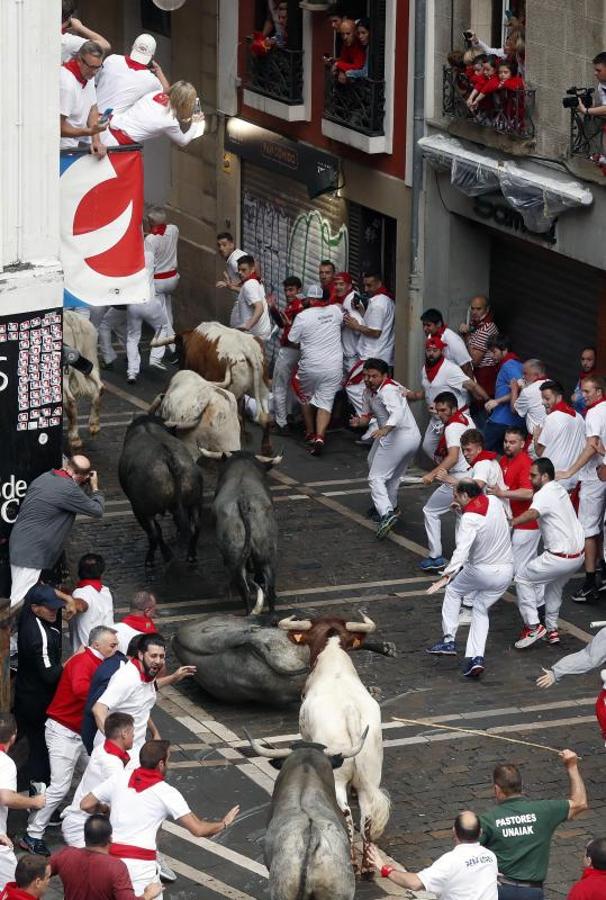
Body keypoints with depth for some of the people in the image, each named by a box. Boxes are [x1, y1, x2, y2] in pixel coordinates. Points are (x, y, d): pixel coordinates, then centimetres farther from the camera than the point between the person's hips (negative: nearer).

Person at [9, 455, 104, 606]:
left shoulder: (44, 478, 8)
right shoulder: (68, 489, -19)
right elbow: (97, 511, -8)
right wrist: (95, 487, 7)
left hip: (19, 545, 10)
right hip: (31, 553, -10)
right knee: (19, 601, -8)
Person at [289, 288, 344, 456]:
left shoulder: (302, 317, -11)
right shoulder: (336, 310, -2)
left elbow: (291, 341, -2)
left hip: (311, 365, -2)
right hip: (334, 366, 2)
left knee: (306, 397, 23)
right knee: (325, 402, 3)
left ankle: (310, 433, 30)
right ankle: (320, 437, -16)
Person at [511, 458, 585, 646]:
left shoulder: (544, 495, -17)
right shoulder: (558, 488, 11)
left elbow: (531, 514, -38)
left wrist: (509, 523, -53)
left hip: (561, 558, -9)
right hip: (579, 553, 9)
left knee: (523, 579, 6)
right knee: (554, 585, 30)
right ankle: (552, 629, 32)